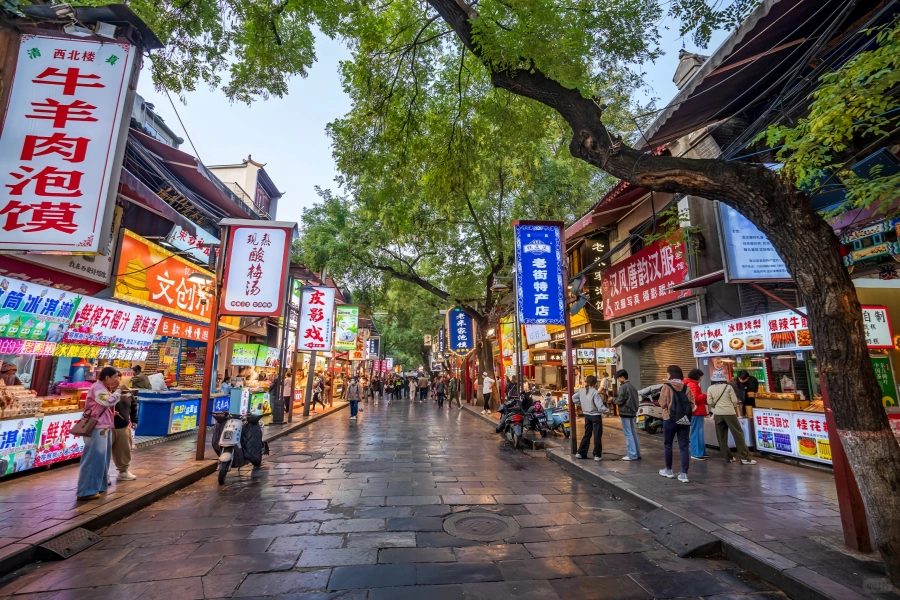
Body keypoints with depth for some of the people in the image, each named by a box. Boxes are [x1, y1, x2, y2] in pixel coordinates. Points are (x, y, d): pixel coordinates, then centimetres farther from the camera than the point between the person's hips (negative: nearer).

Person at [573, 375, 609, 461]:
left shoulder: (581, 391, -2)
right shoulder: (595, 393, -21)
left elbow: (574, 398, 9)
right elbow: (600, 407, -22)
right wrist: (607, 411, -6)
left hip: (587, 415, 6)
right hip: (595, 416, -6)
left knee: (587, 434, 17)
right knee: (597, 435, 5)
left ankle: (580, 453, 19)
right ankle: (597, 455, 10)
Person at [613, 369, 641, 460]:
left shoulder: (623, 387, -17)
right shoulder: (632, 385, 11)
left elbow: (620, 400, -19)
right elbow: (635, 398, 15)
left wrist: (614, 399, 2)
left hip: (625, 412, -9)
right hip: (632, 411, 9)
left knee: (628, 434, -3)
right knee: (633, 432, 14)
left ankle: (632, 455, -1)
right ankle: (637, 453, 18)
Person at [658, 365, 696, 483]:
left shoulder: (666, 386, -10)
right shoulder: (686, 387, 1)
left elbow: (662, 404, -9)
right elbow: (691, 404, 0)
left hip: (669, 419, -3)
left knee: (667, 444, 12)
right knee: (684, 446, 6)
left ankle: (668, 470, 23)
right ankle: (684, 474, 3)